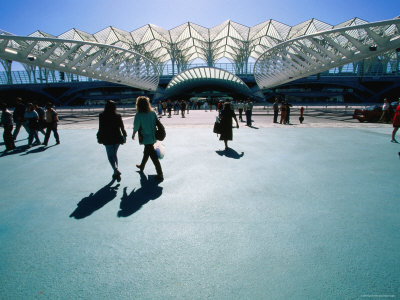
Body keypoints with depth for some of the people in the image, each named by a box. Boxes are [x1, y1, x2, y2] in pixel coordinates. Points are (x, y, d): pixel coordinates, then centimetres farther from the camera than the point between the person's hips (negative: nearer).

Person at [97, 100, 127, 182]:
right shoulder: (118, 116, -6)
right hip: (117, 138, 2)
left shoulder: (102, 116, -9)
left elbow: (101, 128, -6)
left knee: (110, 156, 7)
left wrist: (100, 138, 6)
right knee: (114, 154, 18)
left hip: (107, 140, -2)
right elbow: (122, 128, -1)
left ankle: (116, 170, -16)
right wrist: (124, 136, 12)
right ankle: (116, 172, 22)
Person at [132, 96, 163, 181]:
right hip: (153, 137, 6)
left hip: (146, 138, -6)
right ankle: (142, 166, 50)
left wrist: (133, 135, 13)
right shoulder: (152, 113, -2)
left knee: (153, 156, -2)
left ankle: (160, 175, 3)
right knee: (146, 152, 26)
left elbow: (136, 127, -7)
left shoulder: (139, 115, -16)